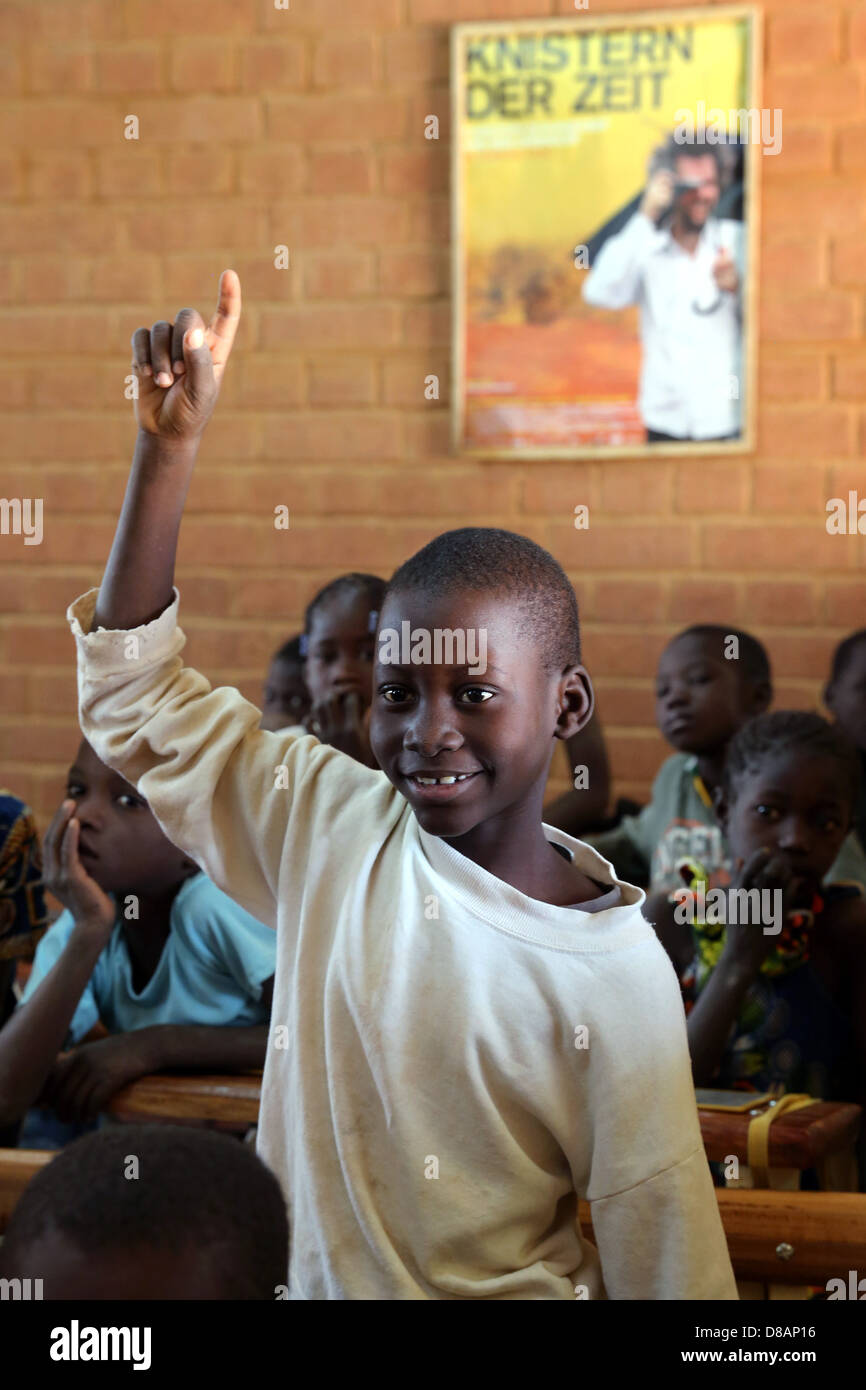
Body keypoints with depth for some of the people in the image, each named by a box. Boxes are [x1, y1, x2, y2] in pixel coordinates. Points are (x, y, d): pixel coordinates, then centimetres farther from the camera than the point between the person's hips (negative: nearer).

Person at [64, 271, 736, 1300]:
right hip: (303, 1284, 5)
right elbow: (136, 695, 5)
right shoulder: (334, 825, -2)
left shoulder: (614, 977, -14)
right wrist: (169, 444, -2)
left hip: (503, 1292, -4)